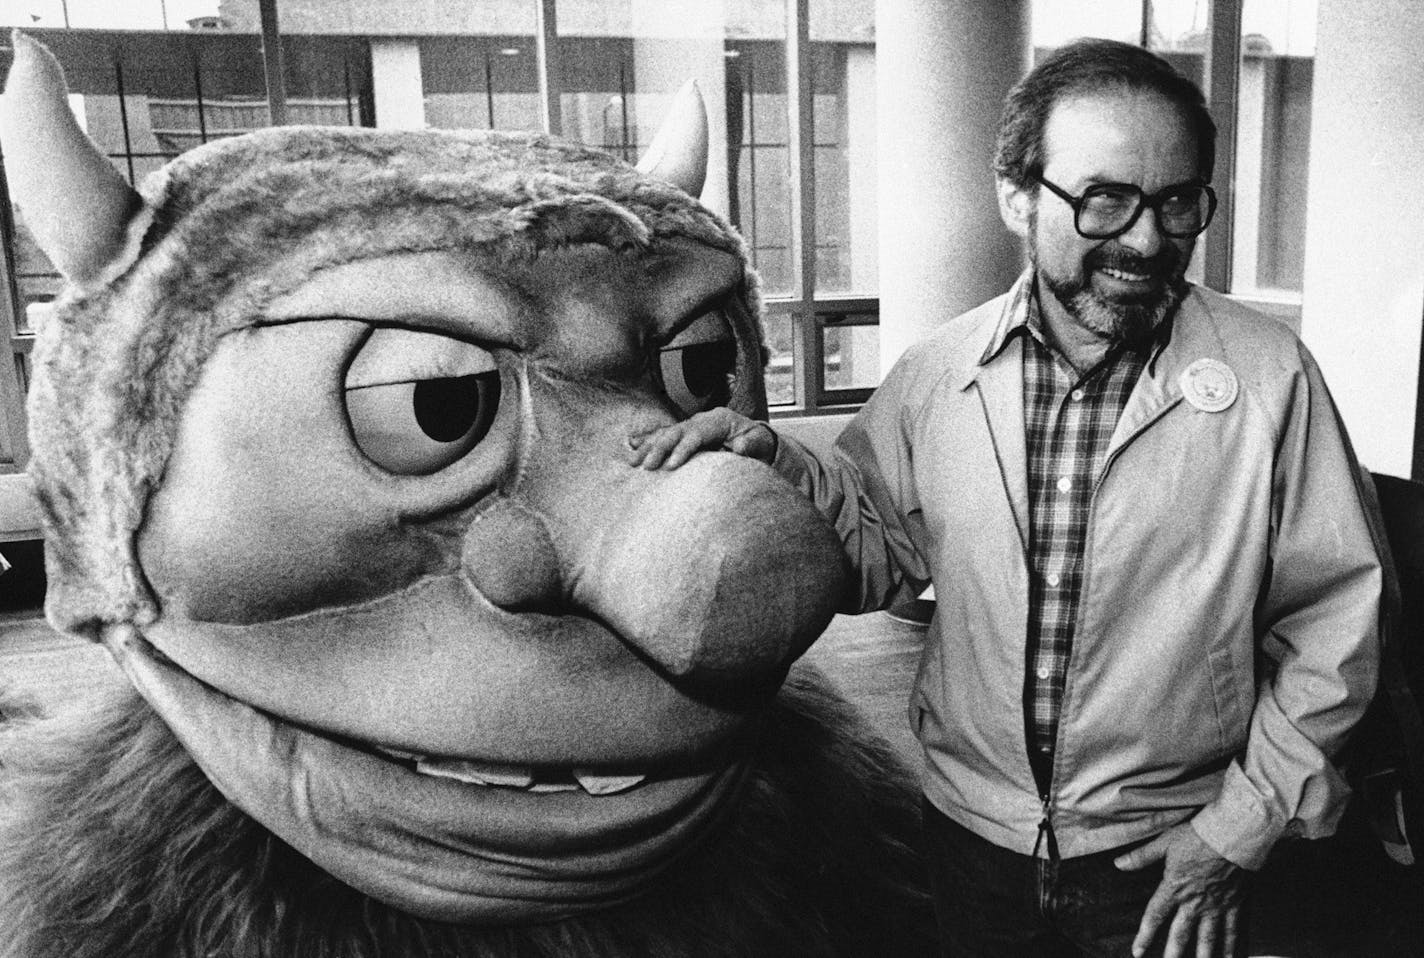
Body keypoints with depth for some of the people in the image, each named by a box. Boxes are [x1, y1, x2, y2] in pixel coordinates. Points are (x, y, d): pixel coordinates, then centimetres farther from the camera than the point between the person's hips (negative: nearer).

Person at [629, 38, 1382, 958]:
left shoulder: (1270, 376, -12)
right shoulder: (934, 375, -6)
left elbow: (1332, 623, -7)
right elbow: (881, 556, 3)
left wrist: (1239, 826, -8)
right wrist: (783, 466, -13)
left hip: (1168, 864, -2)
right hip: (972, 838, 2)